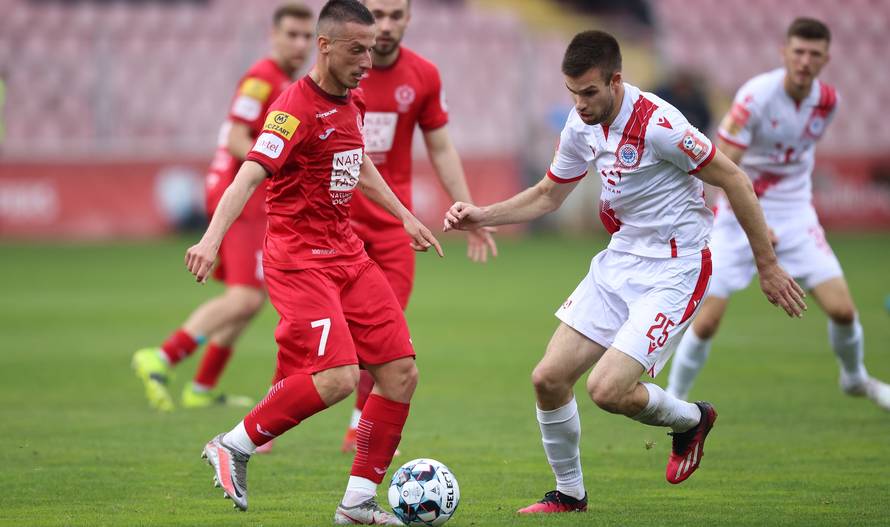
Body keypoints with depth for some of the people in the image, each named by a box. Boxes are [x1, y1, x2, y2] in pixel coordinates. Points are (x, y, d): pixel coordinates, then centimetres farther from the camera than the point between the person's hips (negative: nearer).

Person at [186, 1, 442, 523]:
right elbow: (250, 175, -28)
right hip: (300, 259, -9)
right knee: (336, 377, -23)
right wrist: (213, 238, -42)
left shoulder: (352, 102, 10)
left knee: (401, 372, 1)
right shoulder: (296, 108, -16)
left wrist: (405, 216, 38)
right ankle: (234, 446, -3)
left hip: (348, 253, 9)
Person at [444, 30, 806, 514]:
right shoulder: (581, 125, 0)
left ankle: (690, 419, 13)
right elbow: (547, 196, 17)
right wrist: (481, 216, 2)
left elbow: (734, 182, -13)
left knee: (607, 390, -19)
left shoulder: (658, 125, -22)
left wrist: (768, 266, -7)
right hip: (619, 261, 7)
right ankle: (569, 493, 20)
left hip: (673, 269, -7)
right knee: (548, 378, 0)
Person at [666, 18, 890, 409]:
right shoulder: (756, 97, -21)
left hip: (796, 215, 4)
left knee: (842, 309, -7)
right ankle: (673, 399, 11)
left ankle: (855, 378, 23)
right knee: (707, 320, -10)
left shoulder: (827, 100, -4)